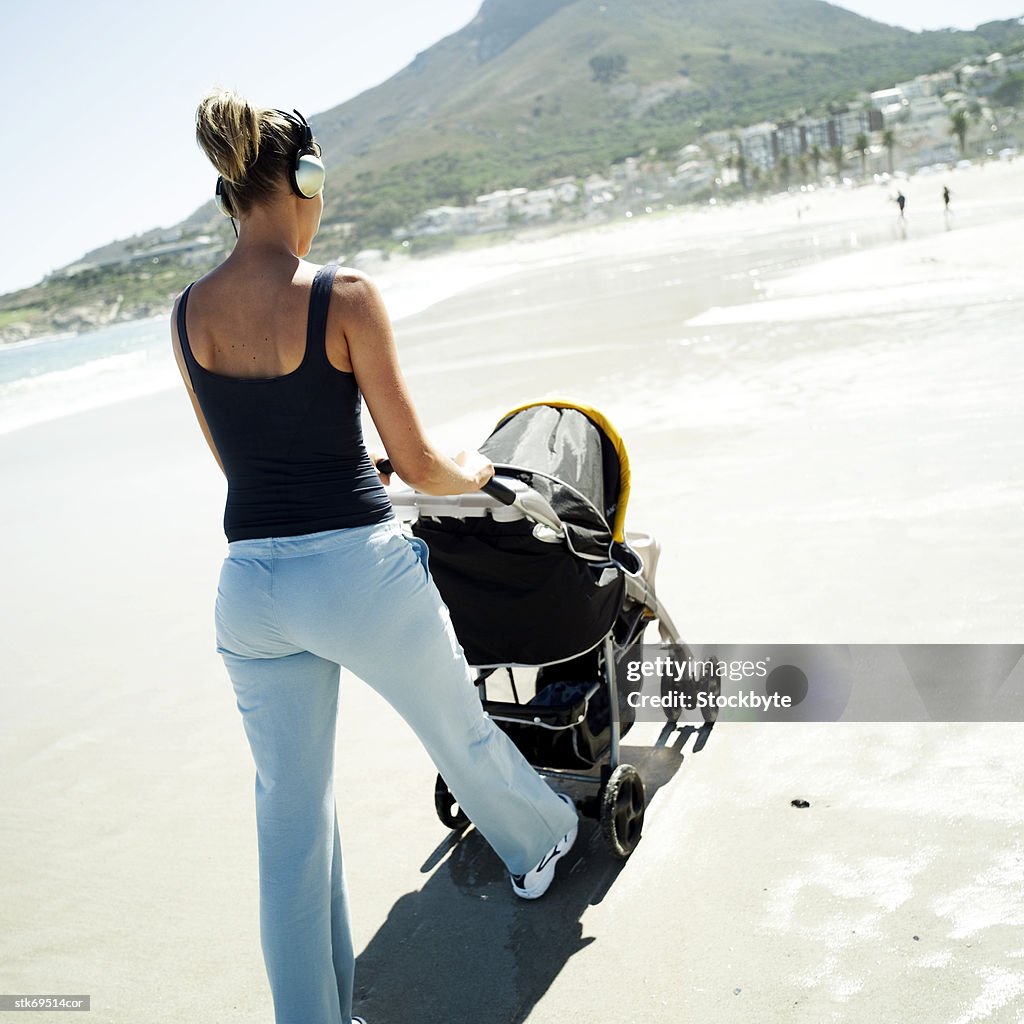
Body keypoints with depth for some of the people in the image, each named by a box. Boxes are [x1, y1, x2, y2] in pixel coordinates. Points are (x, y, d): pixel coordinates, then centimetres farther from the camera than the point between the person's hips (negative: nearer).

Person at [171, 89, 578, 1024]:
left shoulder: (189, 314, 2)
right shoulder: (345, 297, -13)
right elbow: (418, 464, -10)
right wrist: (475, 474, 11)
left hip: (251, 587, 4)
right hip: (359, 572, -4)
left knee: (291, 816, 16)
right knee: (461, 733, 24)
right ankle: (541, 843, 53)